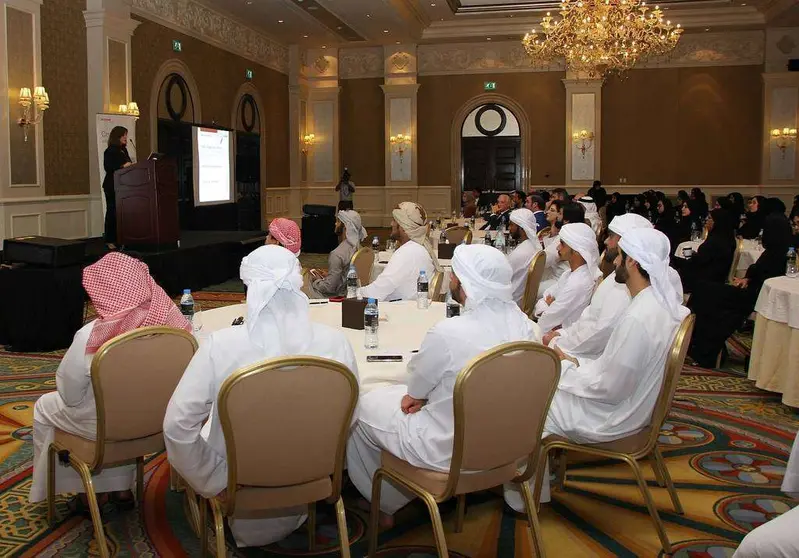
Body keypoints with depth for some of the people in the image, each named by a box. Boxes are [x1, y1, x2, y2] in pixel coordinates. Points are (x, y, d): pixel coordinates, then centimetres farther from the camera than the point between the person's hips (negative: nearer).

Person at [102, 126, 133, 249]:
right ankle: (110, 240, -1)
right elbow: (108, 168, -16)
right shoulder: (109, 151, -7)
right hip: (112, 186, -7)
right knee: (112, 212, -5)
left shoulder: (124, 150, 15)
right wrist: (123, 166, -22)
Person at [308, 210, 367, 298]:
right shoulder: (357, 246, -3)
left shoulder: (337, 255, -28)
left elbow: (330, 287, -23)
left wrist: (316, 281, -5)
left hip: (338, 296, -8)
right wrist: (328, 275, 12)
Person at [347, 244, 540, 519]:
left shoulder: (448, 333, -30)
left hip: (448, 452, -7)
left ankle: (388, 505, 31)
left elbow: (416, 387, -10)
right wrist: (422, 395, 5)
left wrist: (415, 396, 12)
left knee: (364, 407, 15)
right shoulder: (524, 325, -10)